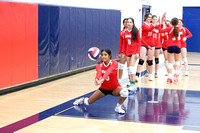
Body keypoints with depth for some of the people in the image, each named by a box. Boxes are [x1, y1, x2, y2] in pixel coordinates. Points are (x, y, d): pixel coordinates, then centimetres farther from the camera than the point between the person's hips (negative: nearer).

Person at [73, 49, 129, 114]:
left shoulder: (114, 64, -20)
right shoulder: (99, 66, -13)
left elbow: (108, 71, -43)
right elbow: (99, 72, -39)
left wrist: (102, 79, -63)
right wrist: (97, 79, -63)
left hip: (115, 88, -2)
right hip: (104, 88, 2)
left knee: (124, 92, -34)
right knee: (88, 102, -1)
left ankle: (118, 107, -7)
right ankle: (83, 99, 37)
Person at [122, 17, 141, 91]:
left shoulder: (136, 31, -3)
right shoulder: (125, 32, 9)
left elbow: (139, 43, -3)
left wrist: (137, 52, -11)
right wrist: (124, 53, 12)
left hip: (134, 52, -5)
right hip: (128, 52, 5)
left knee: (132, 67, -15)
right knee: (128, 68, 6)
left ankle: (133, 85, -15)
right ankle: (130, 82, 14)